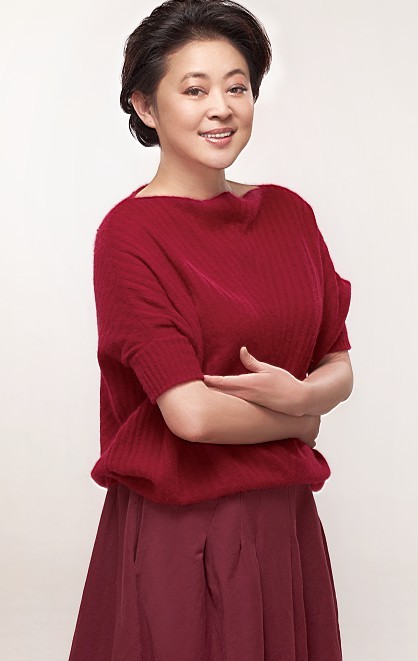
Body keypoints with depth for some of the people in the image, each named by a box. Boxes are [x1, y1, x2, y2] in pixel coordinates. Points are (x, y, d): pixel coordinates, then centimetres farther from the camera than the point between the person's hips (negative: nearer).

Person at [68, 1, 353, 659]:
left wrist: (299, 392, -14)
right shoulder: (129, 233, -13)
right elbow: (190, 412, -20)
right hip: (181, 533, -5)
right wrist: (300, 421, -5)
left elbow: (340, 367, 8)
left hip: (286, 523, 6)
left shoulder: (288, 211, 5)